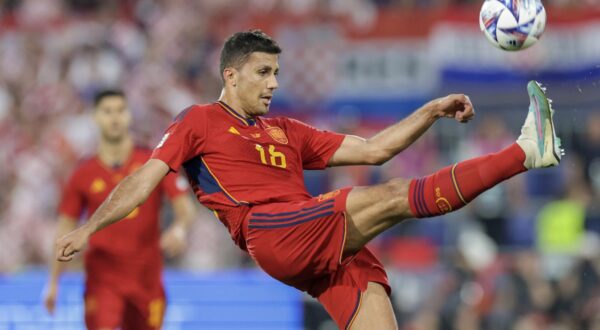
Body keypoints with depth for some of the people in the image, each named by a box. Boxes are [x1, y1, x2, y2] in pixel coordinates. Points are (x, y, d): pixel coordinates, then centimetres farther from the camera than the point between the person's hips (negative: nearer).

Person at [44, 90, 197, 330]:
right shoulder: (83, 175, 4)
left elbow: (185, 207, -2)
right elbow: (65, 228, 9)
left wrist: (179, 228, -26)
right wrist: (53, 282, 6)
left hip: (146, 279, 1)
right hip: (102, 279, -1)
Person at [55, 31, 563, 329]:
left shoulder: (287, 132, 30)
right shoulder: (200, 122, 16)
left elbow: (372, 149, 27)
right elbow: (146, 178, 10)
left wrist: (431, 112, 18)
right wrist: (89, 229, -1)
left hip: (330, 252, 7)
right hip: (267, 232, -7)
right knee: (397, 196, -17)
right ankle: (526, 152, -18)